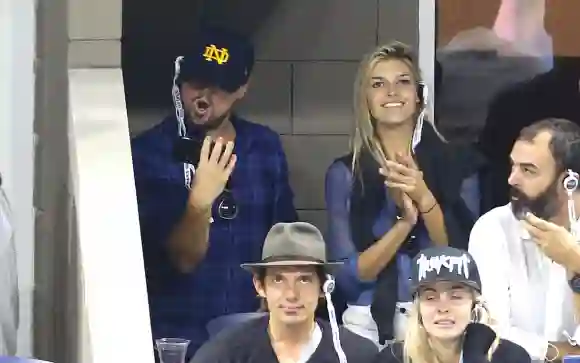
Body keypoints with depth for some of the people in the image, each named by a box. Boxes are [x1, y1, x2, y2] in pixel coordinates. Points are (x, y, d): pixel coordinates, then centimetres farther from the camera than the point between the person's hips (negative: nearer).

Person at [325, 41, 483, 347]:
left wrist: (425, 199, -17)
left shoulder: (457, 164, 1)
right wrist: (405, 222, -18)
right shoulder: (344, 173, 0)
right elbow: (347, 276, -5)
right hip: (369, 324, 0)